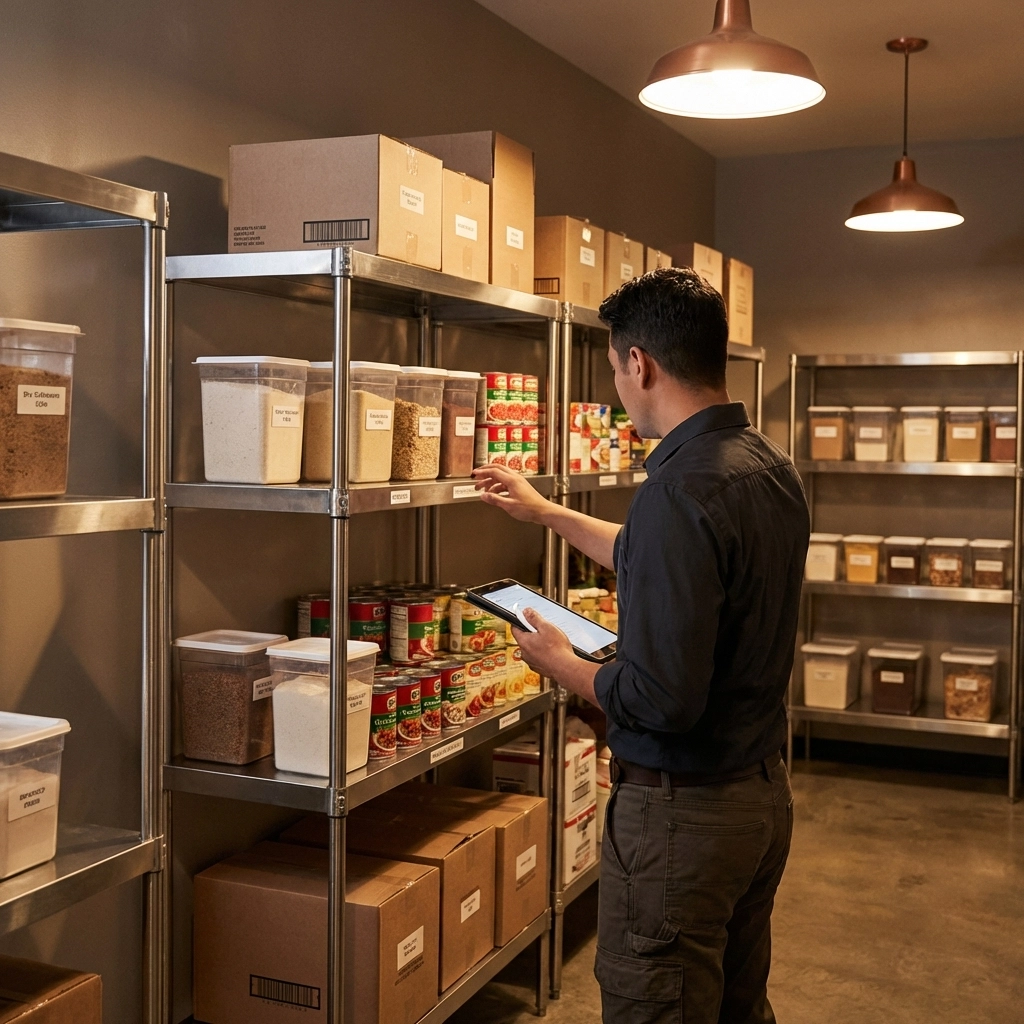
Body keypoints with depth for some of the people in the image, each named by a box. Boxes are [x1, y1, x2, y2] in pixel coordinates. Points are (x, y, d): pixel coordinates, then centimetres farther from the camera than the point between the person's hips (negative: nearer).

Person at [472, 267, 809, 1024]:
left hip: (684, 810, -9)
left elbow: (661, 699, -27)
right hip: (765, 791, 9)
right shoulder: (771, 467, 3)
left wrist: (560, 664, -8)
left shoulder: (679, 488, -25)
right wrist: (545, 513, 27)